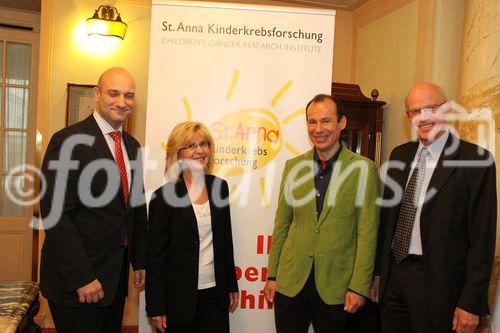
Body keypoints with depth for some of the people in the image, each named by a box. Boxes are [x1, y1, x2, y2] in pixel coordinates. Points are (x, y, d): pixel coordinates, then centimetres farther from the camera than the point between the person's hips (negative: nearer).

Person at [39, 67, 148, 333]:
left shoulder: (132, 146, 10)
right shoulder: (68, 140, -14)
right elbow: (55, 215, -19)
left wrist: (139, 260, 15)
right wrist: (81, 278, -21)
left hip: (117, 275, 7)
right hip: (74, 280, -7)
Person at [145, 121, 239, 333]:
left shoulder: (220, 187, 4)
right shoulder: (164, 196, -9)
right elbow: (156, 254, -8)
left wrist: (232, 286, 13)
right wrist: (156, 307, -8)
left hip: (215, 293, 4)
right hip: (179, 297, -3)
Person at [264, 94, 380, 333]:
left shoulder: (363, 169, -6)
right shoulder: (293, 166, 4)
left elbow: (367, 233, -7)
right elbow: (281, 225, 8)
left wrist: (359, 287, -9)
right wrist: (272, 275, 7)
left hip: (335, 285, -2)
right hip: (291, 282, 3)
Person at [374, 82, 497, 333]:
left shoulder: (476, 160, -10)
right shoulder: (399, 154, 7)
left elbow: (482, 237, -11)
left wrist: (471, 303, -12)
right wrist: (377, 271, 11)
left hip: (437, 281, -5)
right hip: (392, 273, 5)